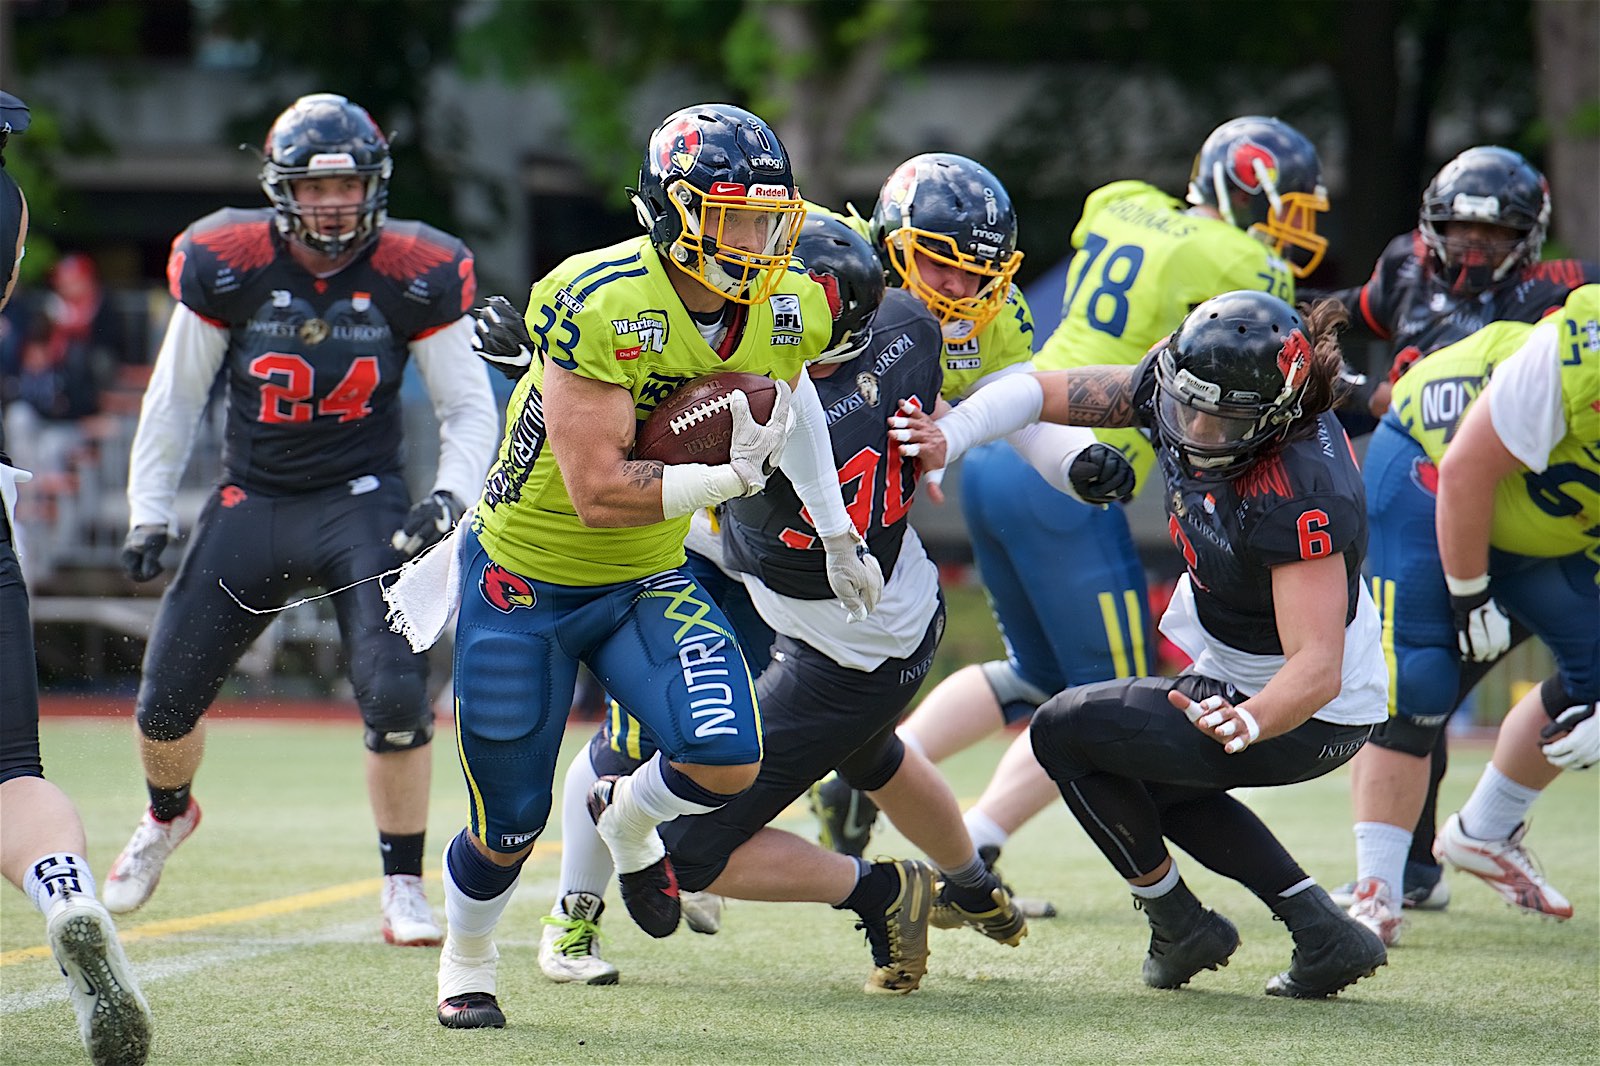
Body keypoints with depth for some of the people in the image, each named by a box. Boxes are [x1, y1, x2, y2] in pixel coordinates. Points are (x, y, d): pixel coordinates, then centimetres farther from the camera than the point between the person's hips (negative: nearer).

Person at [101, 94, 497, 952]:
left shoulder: (413, 279, -10)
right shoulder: (228, 269, -9)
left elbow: (469, 407, 1)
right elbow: (175, 396, 4)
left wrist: (449, 496, -16)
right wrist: (148, 515, 3)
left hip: (362, 503, -1)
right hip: (252, 502, 2)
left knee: (395, 696, -18)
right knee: (166, 700, 7)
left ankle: (404, 888, -1)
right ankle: (166, 816, 42)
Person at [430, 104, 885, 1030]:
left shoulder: (785, 312, -10)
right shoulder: (602, 305, -30)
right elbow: (598, 492, -32)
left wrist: (836, 530, 15)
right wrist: (734, 476, -32)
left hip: (647, 579, 4)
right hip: (526, 579, -4)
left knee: (726, 761, -19)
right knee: (511, 826, 5)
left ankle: (629, 821, 19)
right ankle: (467, 963, 39)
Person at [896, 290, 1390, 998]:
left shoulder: (1298, 499, -36)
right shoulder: (1180, 389, -14)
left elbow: (1318, 669, -40)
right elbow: (1036, 391, -8)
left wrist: (1250, 723, -60)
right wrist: (950, 433, -27)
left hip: (1310, 718, -9)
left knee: (1066, 731, -6)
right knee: (1146, 777, 29)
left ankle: (1179, 925, 10)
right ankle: (1325, 935, 20)